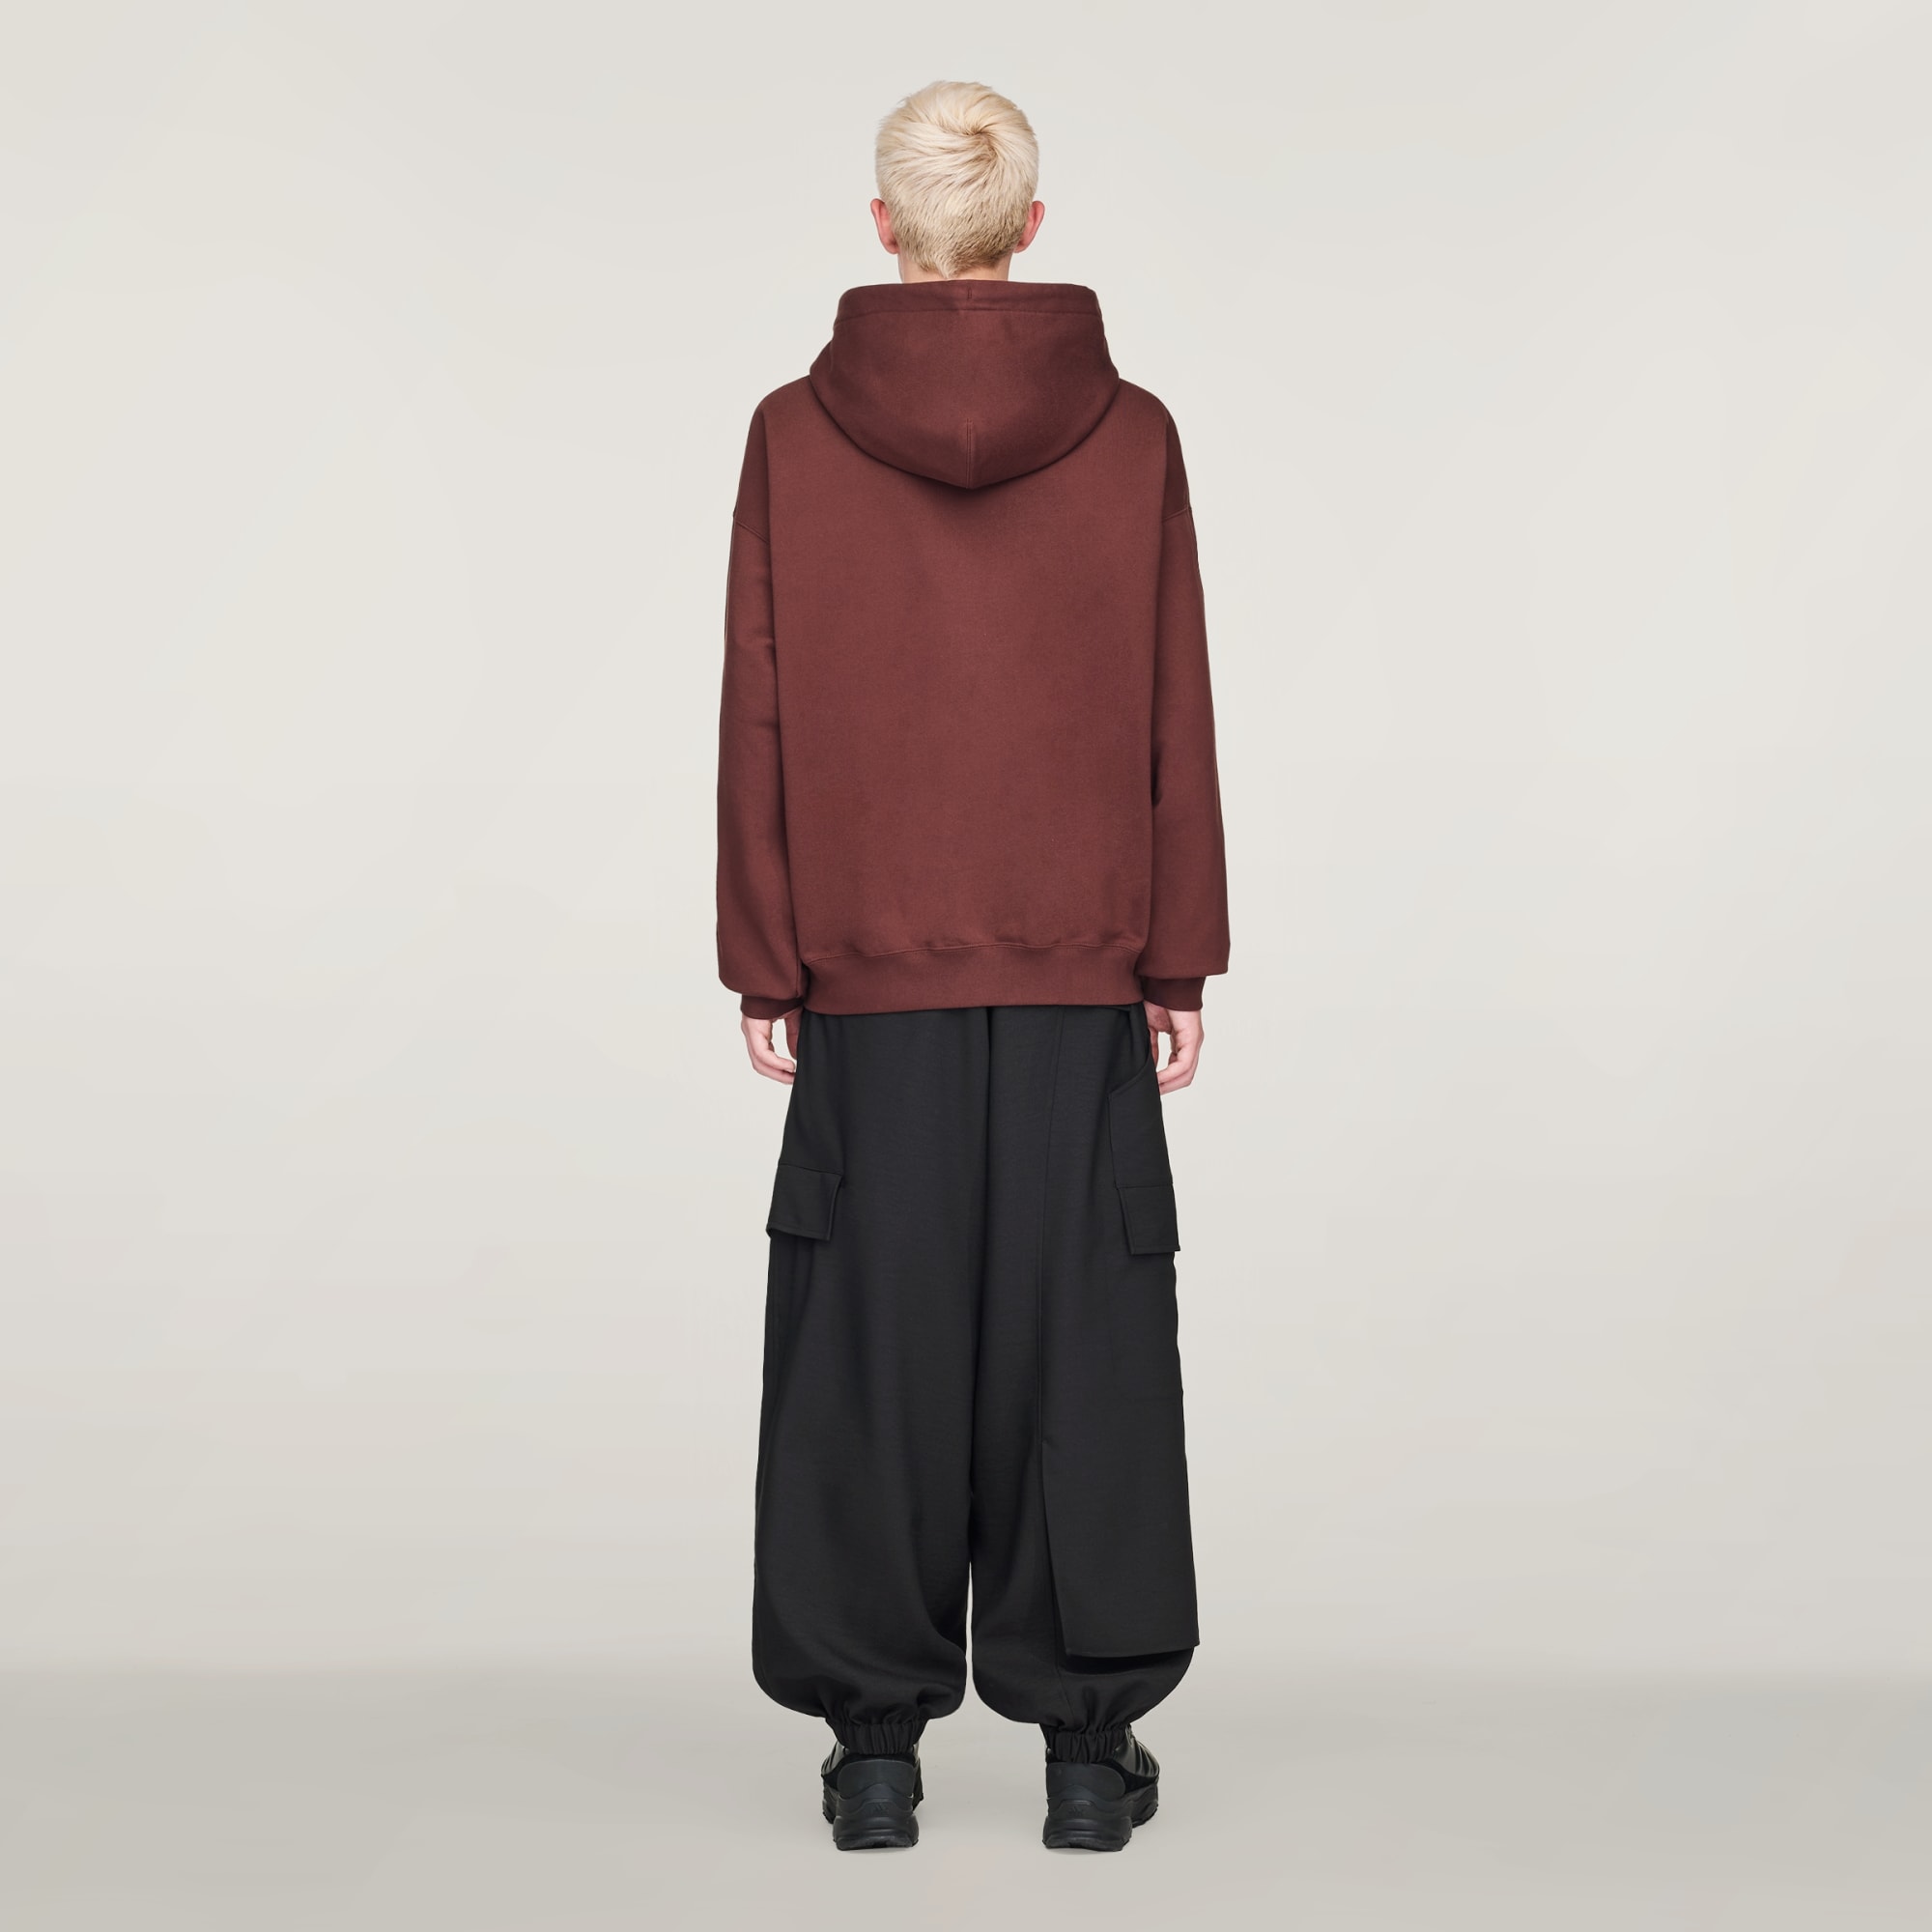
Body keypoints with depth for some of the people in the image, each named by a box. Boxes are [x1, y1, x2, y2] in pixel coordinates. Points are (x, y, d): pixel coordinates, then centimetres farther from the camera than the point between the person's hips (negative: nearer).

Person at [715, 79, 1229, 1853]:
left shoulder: (795, 436, -3)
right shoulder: (1129, 435, -1)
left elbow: (759, 715, -2)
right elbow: (1178, 720, 0)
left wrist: (766, 967, 4)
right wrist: (1180, 965, 6)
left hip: (870, 969, 0)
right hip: (1079, 969, 1)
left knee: (874, 1327, 6)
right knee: (1078, 1330, 6)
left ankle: (878, 1740, 11)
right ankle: (1087, 1740, 12)